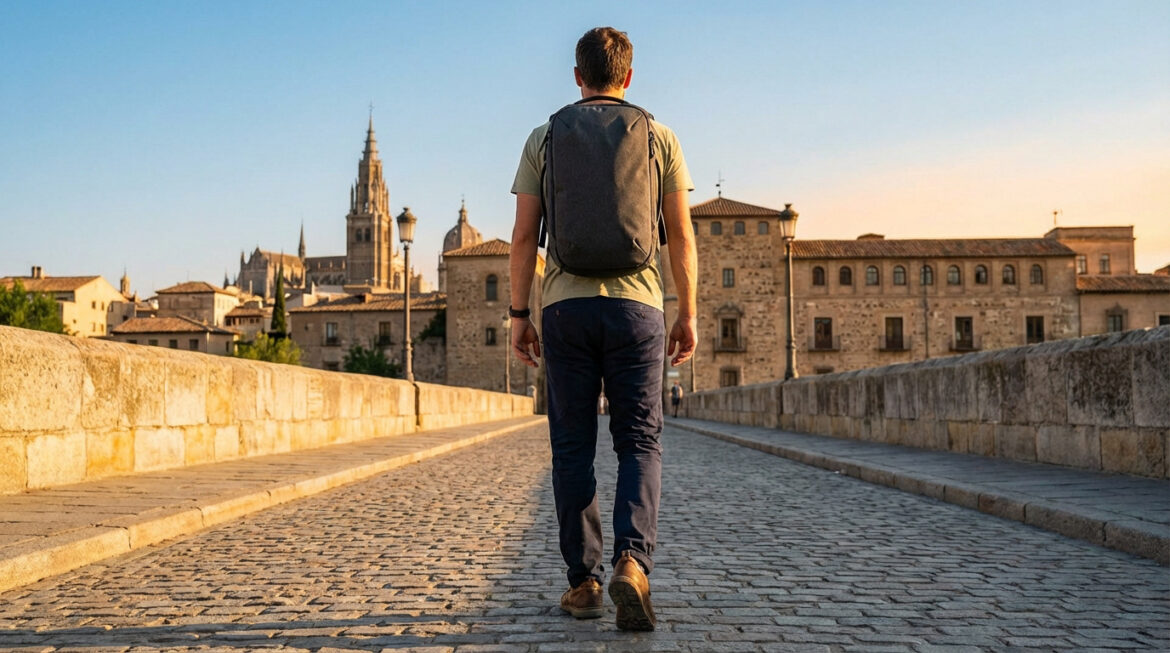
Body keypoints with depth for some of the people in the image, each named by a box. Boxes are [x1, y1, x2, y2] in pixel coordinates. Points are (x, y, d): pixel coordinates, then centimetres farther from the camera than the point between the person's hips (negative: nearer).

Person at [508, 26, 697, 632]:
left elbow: (524, 236, 3)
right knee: (639, 442, 4)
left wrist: (518, 315, 8)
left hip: (566, 306, 1)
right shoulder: (660, 138, 7)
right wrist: (687, 314, 9)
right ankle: (632, 560, -16)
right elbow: (680, 235, 3)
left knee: (573, 449, 6)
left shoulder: (544, 139, 8)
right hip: (635, 305, 0)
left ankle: (583, 580, 8)